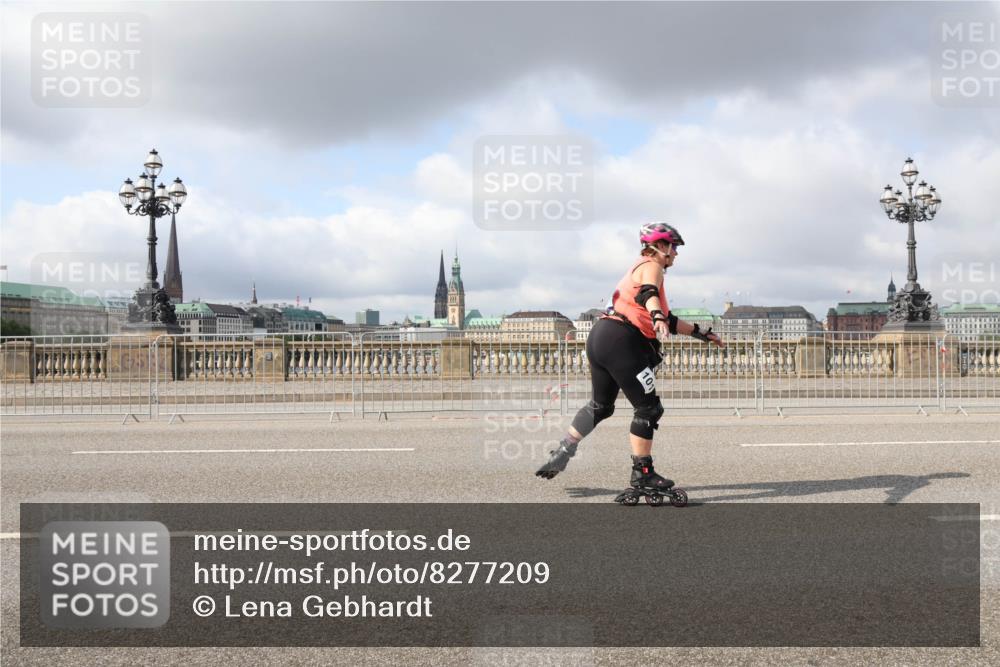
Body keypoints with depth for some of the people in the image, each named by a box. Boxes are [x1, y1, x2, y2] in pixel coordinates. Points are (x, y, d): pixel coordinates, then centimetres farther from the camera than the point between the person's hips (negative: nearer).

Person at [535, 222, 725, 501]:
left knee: (600, 406, 24)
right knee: (648, 408, -2)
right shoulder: (651, 266, -1)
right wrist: (658, 318, -44)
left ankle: (562, 452, 25)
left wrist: (703, 334, 34)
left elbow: (669, 321, 32)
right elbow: (649, 294, -26)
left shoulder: (640, 268, 29)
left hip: (599, 337, 10)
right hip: (621, 341, -10)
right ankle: (642, 475, 3)